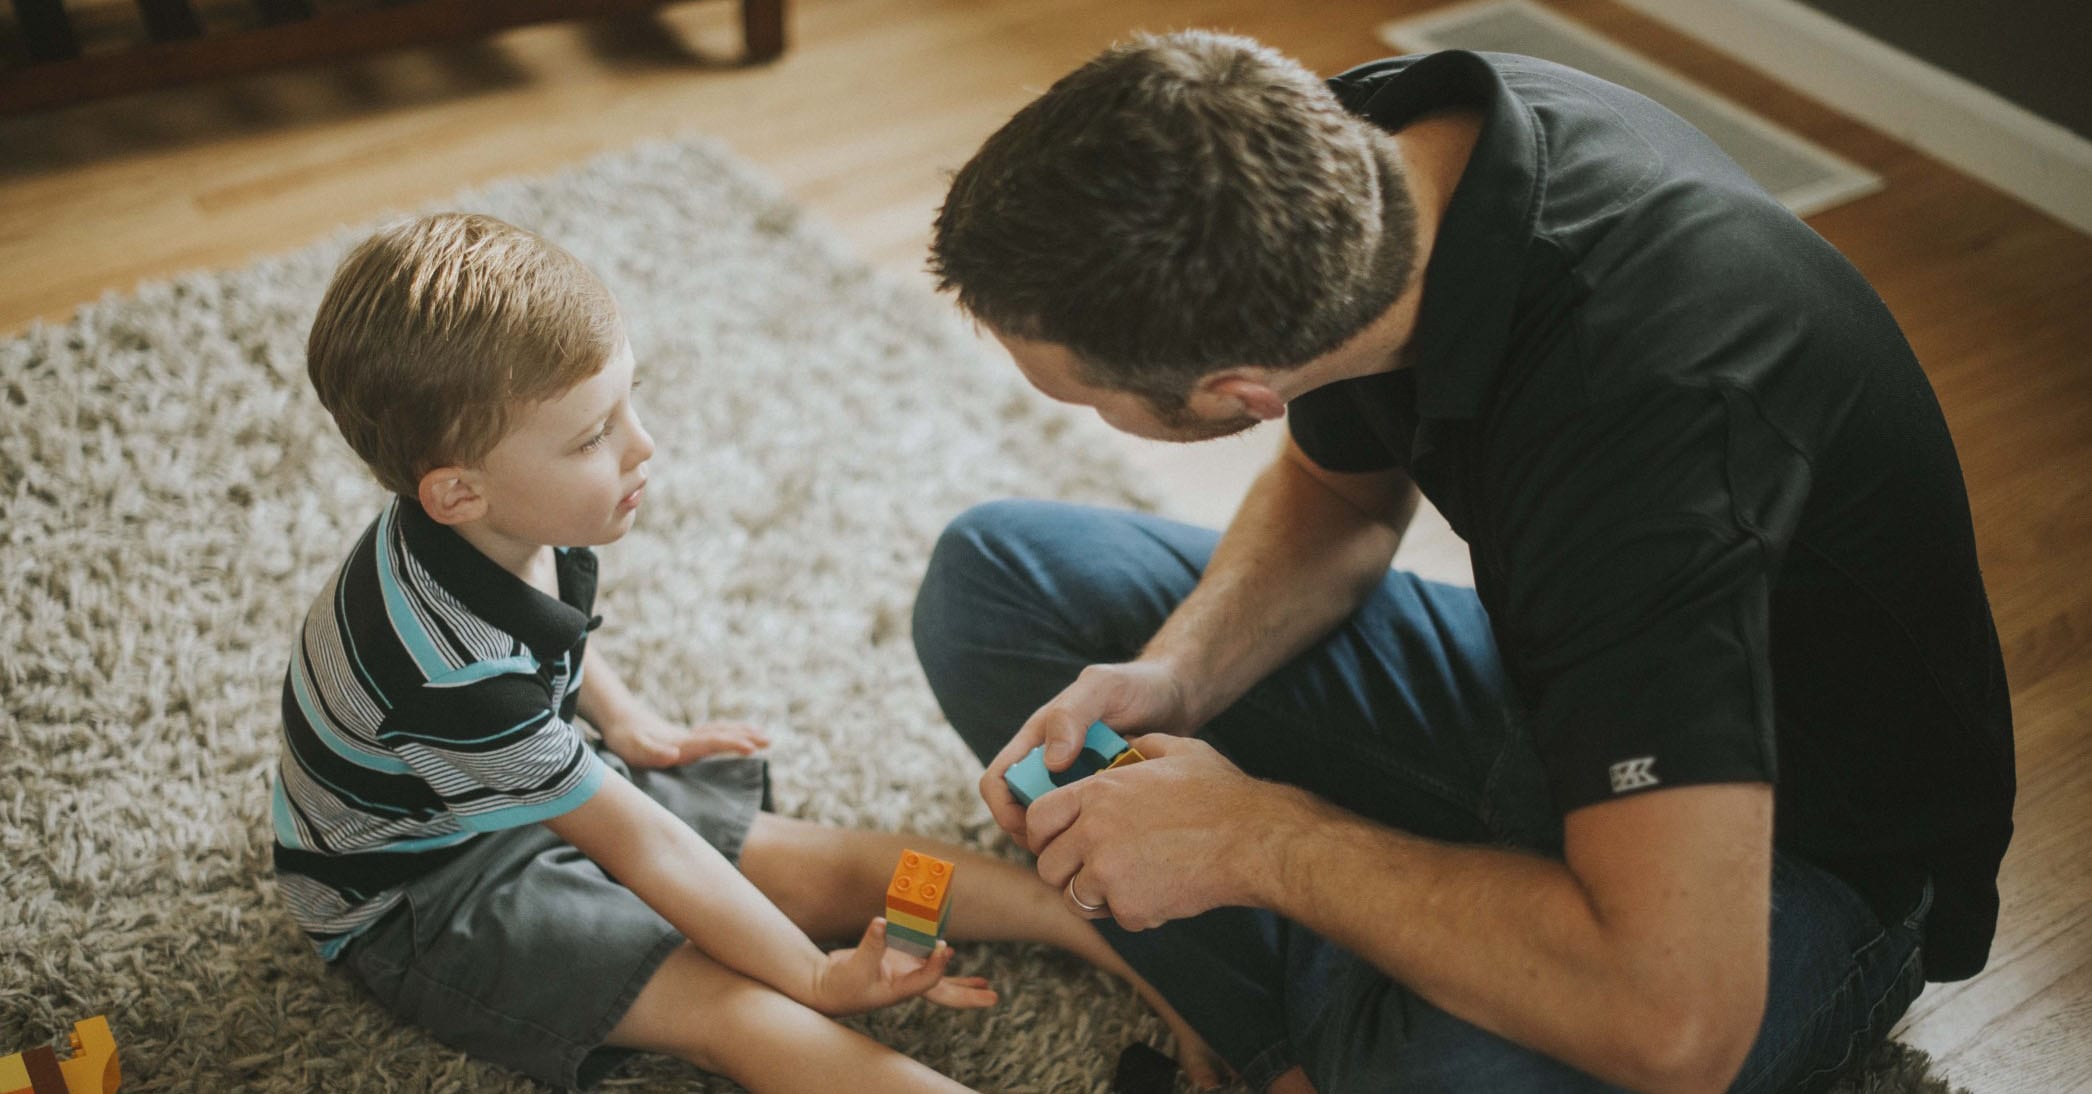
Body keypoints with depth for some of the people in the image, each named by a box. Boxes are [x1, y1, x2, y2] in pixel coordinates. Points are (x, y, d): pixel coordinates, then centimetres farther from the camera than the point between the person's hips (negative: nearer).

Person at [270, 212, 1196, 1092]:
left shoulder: (506, 524, -14)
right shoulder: (455, 667, -37)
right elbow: (641, 846, -28)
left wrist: (626, 720, 14)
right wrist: (818, 979, -21)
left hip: (543, 786, 8)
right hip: (422, 894, -7)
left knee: (840, 866, -4)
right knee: (730, 1010, -25)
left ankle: (1123, 943, -3)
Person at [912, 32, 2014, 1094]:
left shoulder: (1641, 409, -40)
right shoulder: (1353, 142, -16)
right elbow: (1341, 489, 5)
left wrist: (1255, 838, -30)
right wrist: (1172, 678, -14)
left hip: (1793, 850, -7)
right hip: (1551, 695, 7)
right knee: (992, 577, 0)